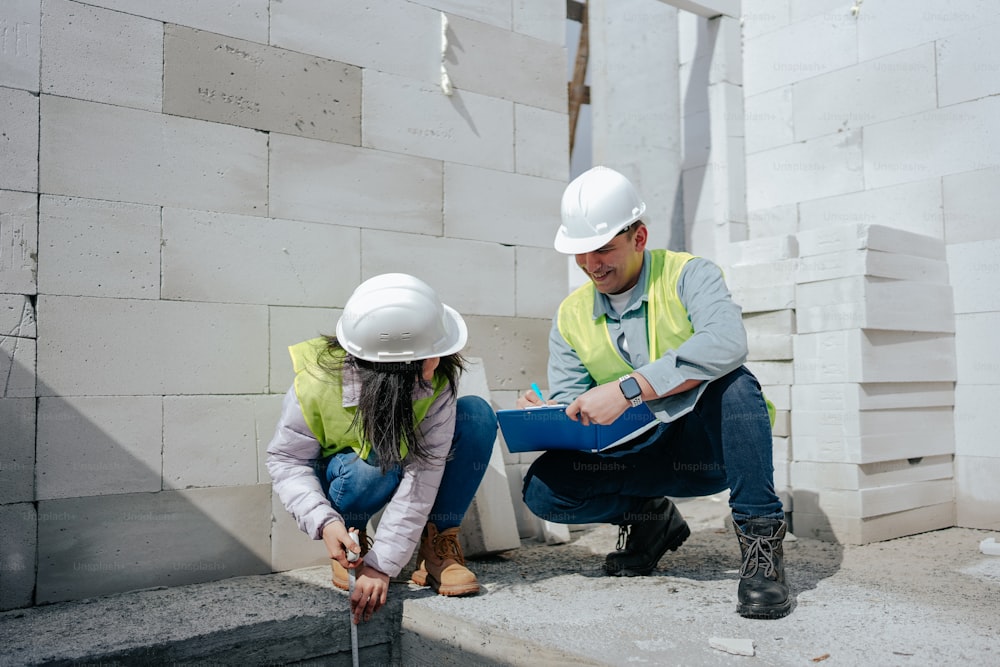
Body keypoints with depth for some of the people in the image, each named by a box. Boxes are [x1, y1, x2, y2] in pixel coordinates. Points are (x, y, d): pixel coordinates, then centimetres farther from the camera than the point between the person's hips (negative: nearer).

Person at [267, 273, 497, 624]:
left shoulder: (437, 378, -29)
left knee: (476, 414, -24)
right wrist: (325, 523, -39)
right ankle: (350, 550, -5)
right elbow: (286, 460, -21)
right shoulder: (315, 384, -31)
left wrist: (382, 564, -37)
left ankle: (437, 548, -15)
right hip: (340, 475, -2)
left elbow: (424, 472, -33)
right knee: (373, 467, -39)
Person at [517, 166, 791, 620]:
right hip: (638, 456, 4)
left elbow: (727, 343, -32)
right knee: (543, 487, -19)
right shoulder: (570, 317, 5)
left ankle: (759, 535, -22)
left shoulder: (687, 275, -10)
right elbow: (569, 404, 3)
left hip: (709, 444, -4)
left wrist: (628, 389, -39)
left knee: (731, 380, -35)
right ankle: (649, 516, 9)